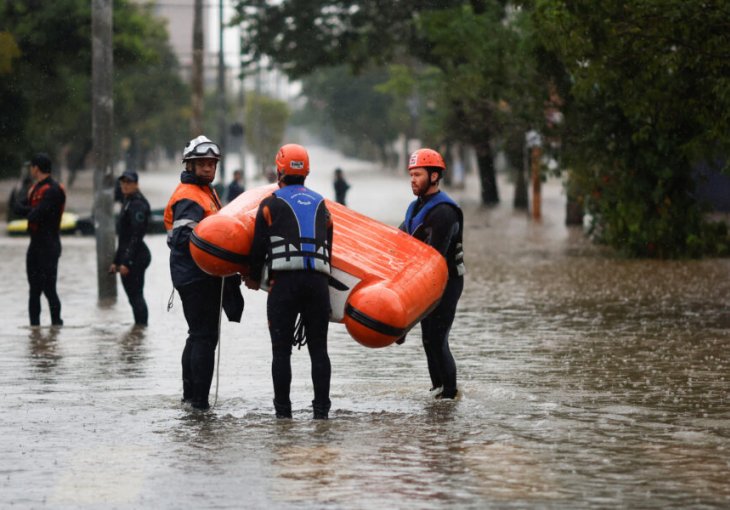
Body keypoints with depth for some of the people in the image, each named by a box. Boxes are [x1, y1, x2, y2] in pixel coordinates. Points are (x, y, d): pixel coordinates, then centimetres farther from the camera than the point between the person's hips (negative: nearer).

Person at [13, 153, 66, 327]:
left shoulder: (53, 190, -15)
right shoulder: (36, 188, 16)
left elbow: (35, 215, -24)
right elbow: (17, 207, 7)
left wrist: (27, 212, -3)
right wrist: (31, 210, -12)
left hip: (49, 246, -9)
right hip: (35, 244, 9)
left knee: (49, 288, -8)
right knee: (34, 288, 10)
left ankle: (56, 322, -2)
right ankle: (34, 325, 14)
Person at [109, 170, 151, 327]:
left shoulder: (138, 204, -13)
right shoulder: (128, 202, 17)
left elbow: (136, 236, -19)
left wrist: (127, 262, -22)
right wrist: (116, 261, 19)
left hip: (136, 256, -10)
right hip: (127, 256, 10)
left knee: (135, 294, -8)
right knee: (134, 295, 12)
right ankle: (140, 326, 16)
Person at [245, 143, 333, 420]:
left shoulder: (270, 204, 4)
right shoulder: (320, 204, 17)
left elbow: (259, 245, 4)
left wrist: (254, 278, 20)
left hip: (283, 282, -3)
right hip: (318, 281, 3)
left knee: (281, 350, 2)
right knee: (318, 348, 7)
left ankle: (283, 410, 2)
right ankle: (321, 408, 3)